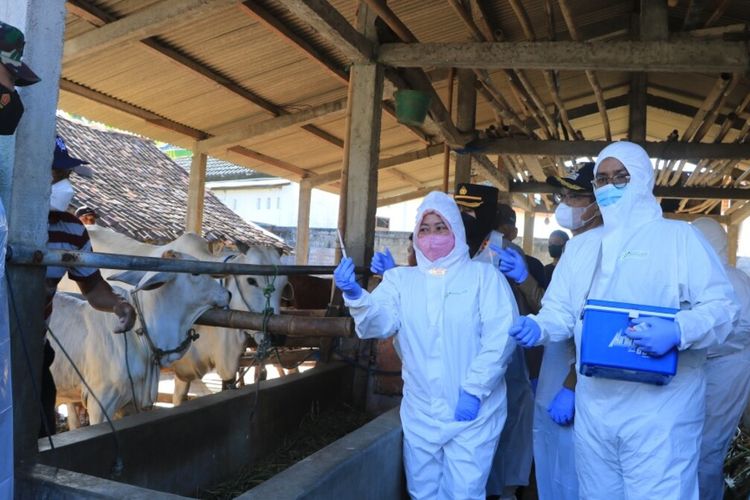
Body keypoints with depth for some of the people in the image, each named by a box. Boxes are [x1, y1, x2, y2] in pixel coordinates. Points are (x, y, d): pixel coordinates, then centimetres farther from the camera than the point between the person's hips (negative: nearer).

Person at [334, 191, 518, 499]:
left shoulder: (483, 275, -2)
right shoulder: (401, 278, 7)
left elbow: (501, 335, -12)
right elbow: (380, 323, -9)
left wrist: (474, 389, -19)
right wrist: (355, 295, -28)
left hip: (472, 412, -3)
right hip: (420, 413, 3)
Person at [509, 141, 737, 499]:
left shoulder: (678, 236, -1)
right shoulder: (580, 245, 14)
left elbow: (720, 306, -9)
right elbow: (561, 310, 11)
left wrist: (678, 331, -28)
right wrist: (537, 327, -11)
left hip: (660, 408, -5)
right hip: (593, 405, 5)